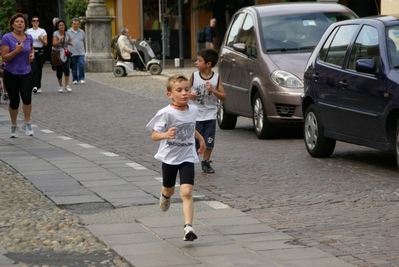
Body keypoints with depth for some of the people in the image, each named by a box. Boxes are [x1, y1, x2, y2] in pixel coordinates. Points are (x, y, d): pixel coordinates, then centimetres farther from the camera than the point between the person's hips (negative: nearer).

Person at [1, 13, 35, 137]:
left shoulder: (29, 37, 3)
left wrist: (32, 55, 2)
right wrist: (17, 50, -25)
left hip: (26, 73, 2)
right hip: (11, 74, -2)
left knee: (27, 98, -17)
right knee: (14, 101, 3)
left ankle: (27, 124, 2)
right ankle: (14, 126, 25)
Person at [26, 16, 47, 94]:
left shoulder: (42, 31, 4)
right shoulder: (28, 31, 6)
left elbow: (46, 44, 1)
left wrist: (41, 39, -18)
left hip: (40, 52, 1)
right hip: (32, 51, -1)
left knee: (39, 69, 5)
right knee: (34, 69, -15)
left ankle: (39, 87, 15)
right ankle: (35, 86, -24)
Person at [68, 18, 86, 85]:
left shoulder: (82, 32, 9)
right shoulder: (68, 32, 2)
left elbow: (84, 42, 18)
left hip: (81, 52, 1)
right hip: (72, 53, -1)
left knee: (81, 65, -11)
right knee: (74, 67, 3)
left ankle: (81, 78, -2)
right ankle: (75, 79, 13)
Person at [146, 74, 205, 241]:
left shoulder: (193, 110, -2)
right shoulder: (166, 113, -19)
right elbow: (154, 135, -19)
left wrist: (200, 138, 26)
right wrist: (165, 135, -37)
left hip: (187, 157, 2)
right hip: (169, 157, -2)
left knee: (186, 192, -14)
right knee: (169, 190, 20)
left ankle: (188, 227, -16)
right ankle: (165, 196, 57)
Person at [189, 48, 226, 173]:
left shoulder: (217, 78, -5)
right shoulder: (194, 76, -3)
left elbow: (223, 97, -5)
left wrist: (212, 90, -21)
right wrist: (190, 95, -17)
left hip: (210, 115, 1)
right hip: (196, 115, -1)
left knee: (209, 142, 7)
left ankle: (206, 162, 22)